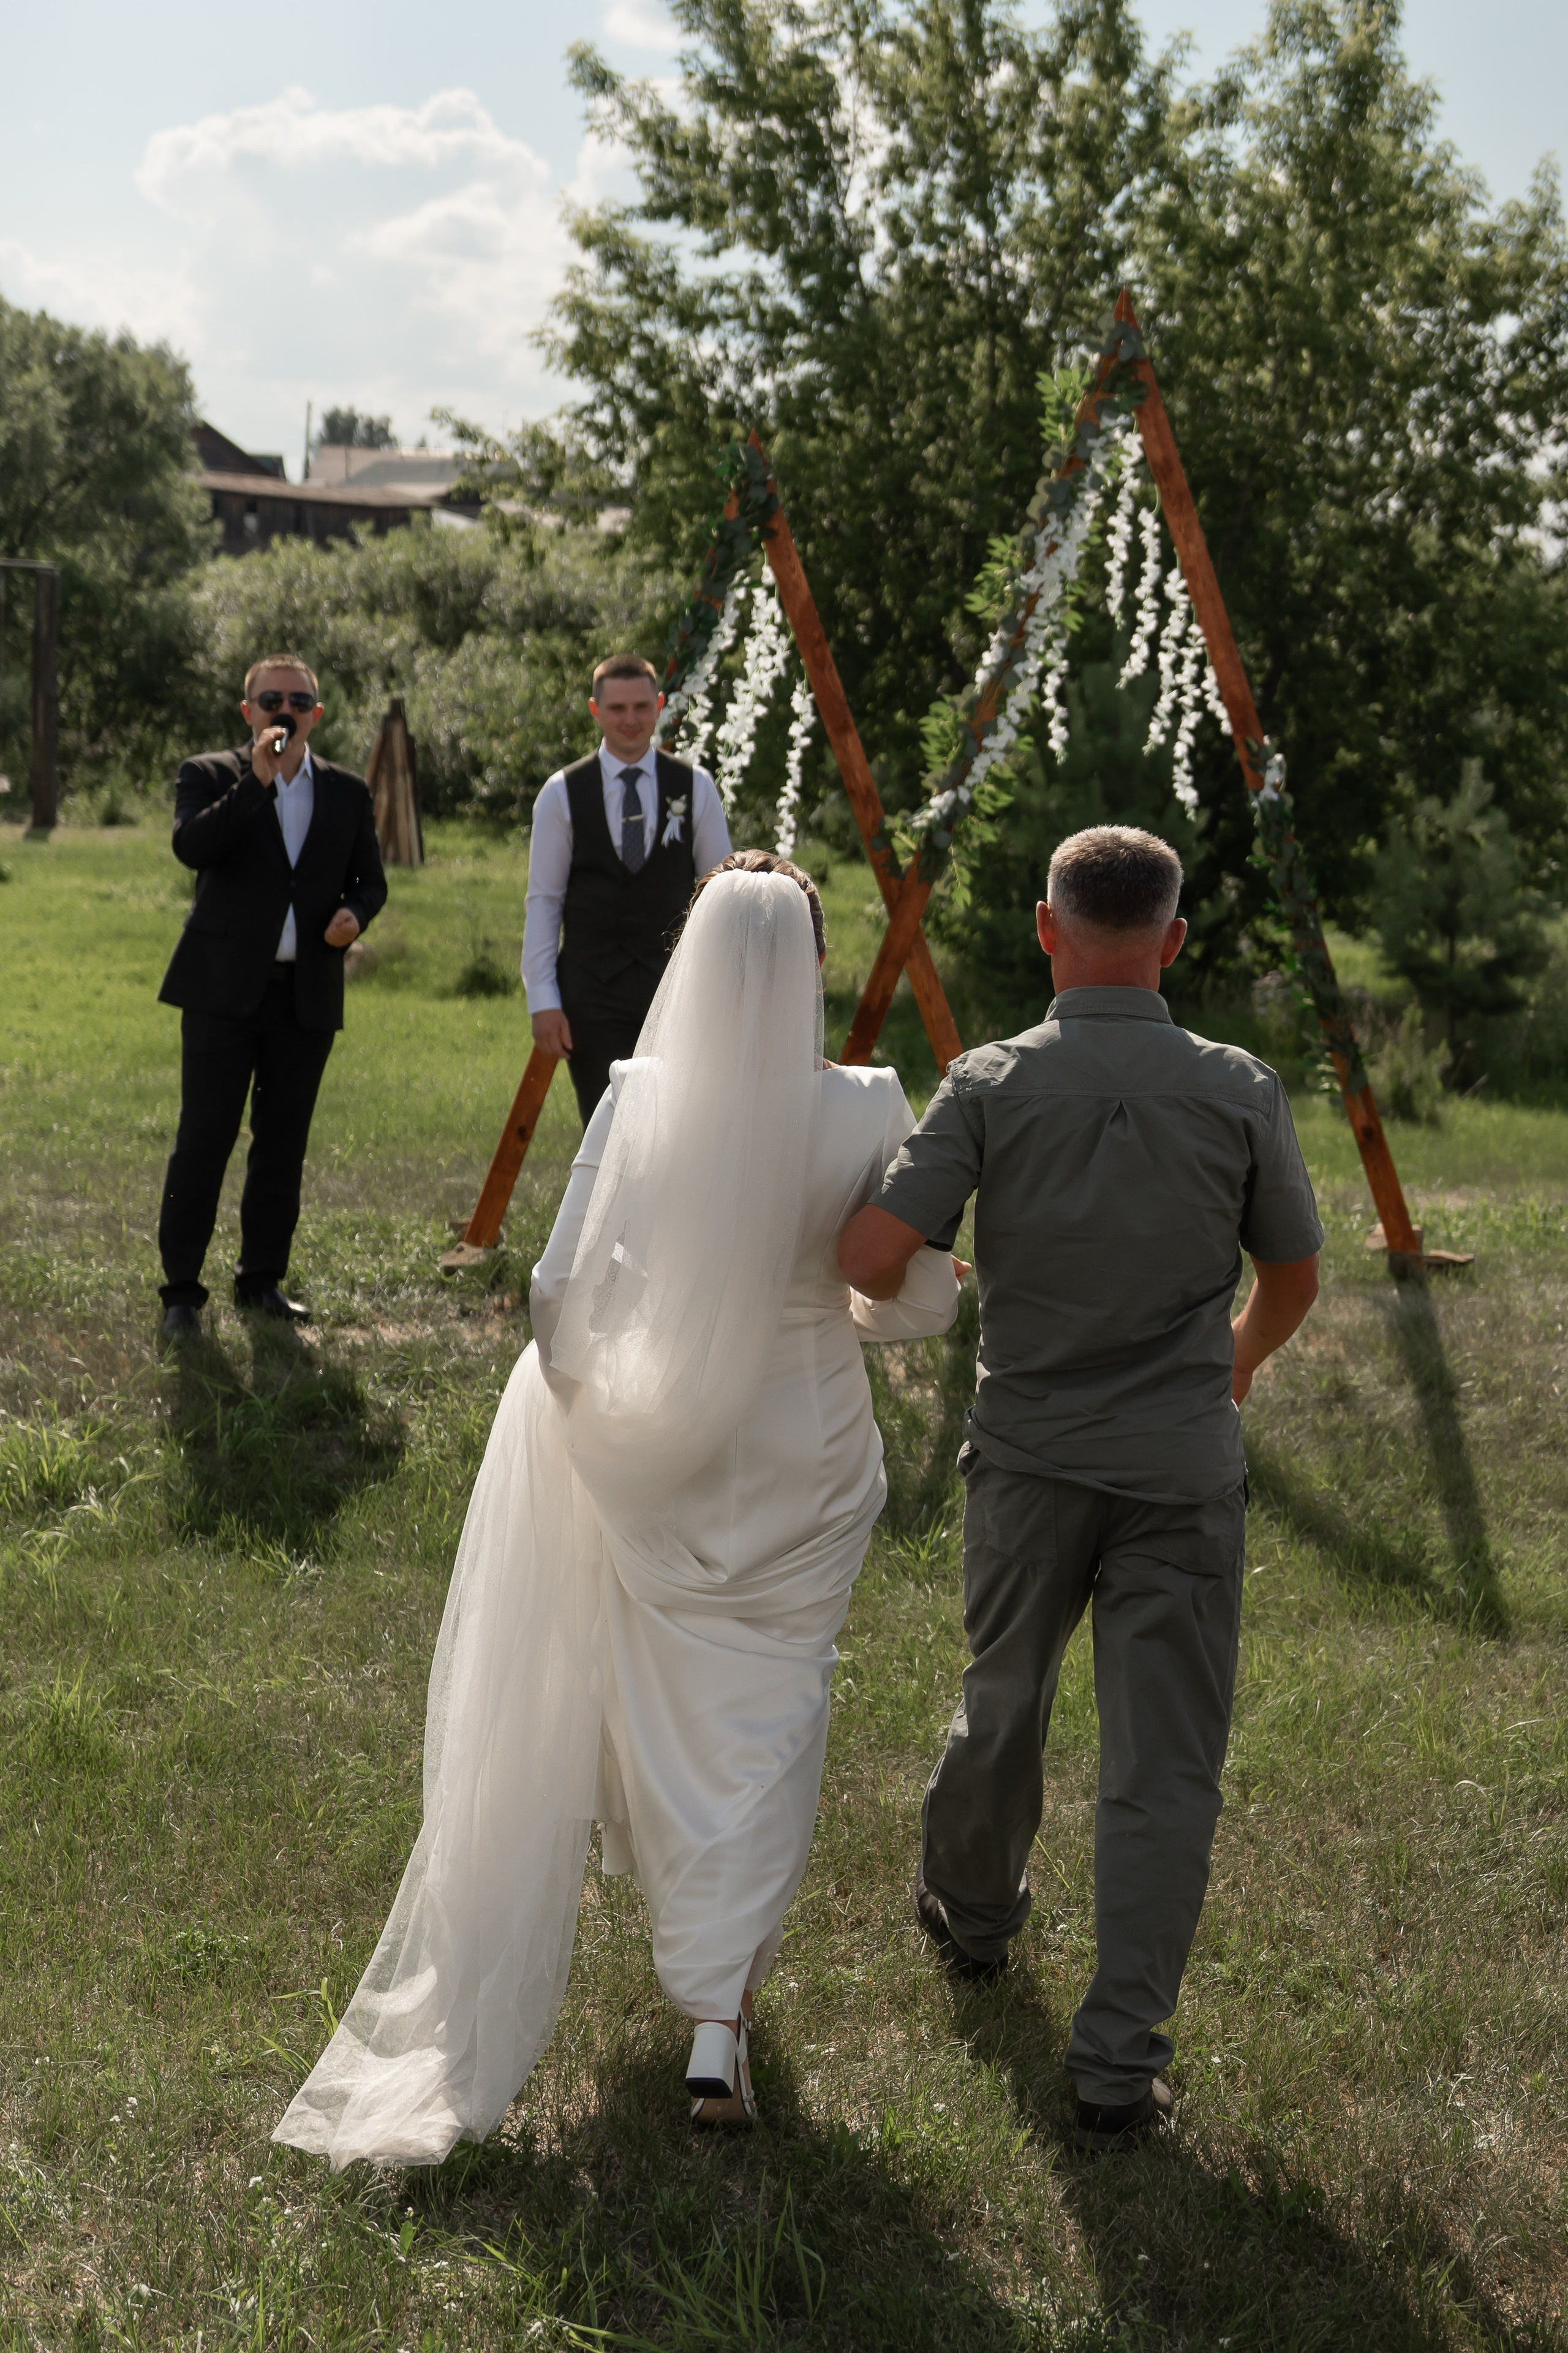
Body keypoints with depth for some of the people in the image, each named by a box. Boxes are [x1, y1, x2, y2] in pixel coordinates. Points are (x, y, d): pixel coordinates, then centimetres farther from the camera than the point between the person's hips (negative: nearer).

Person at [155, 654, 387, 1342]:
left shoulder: (347, 792, 11)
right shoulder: (210, 776, 1)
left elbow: (370, 878, 17)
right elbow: (190, 846, -17)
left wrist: (354, 913, -6)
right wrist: (257, 780, -22)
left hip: (307, 995, 4)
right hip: (224, 990, -3)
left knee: (283, 1144, 10)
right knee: (203, 1140, -4)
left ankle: (263, 1279, 21)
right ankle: (182, 1290, 3)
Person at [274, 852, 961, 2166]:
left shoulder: (640, 1099, -18)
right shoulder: (868, 1112, -17)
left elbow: (562, 1294, -17)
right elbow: (928, 1299, -9)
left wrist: (591, 1406, 2)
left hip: (660, 1461, 1)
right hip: (808, 1456, -1)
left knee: (665, 1707, 25)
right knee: (765, 1722, 11)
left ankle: (682, 1892, 51)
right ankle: (720, 2019, 5)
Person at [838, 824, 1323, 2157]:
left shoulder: (989, 1086, -10)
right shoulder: (1239, 1093, -8)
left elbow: (871, 1262, -15)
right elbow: (1294, 1280, 6)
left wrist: (905, 1299, 10)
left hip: (1028, 1458, 2)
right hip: (1182, 1471, -2)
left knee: (1003, 1701, 25)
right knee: (1163, 1768, 4)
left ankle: (973, 1914, 48)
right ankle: (1118, 2067, 4)